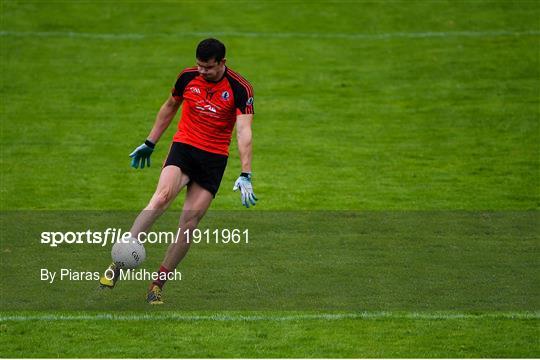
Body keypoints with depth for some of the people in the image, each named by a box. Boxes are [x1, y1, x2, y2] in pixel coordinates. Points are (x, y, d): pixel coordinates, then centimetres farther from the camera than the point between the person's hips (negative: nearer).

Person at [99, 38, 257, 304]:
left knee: (190, 221, -7)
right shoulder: (188, 77, -1)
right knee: (162, 197, -27)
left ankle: (157, 285, 5)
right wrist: (150, 143, 22)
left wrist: (245, 176, -28)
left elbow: (244, 132, -18)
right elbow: (169, 107, 18)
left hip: (215, 158, 0)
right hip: (183, 147, 0)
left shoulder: (240, 88, -11)